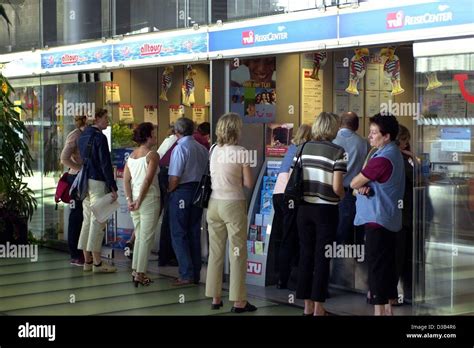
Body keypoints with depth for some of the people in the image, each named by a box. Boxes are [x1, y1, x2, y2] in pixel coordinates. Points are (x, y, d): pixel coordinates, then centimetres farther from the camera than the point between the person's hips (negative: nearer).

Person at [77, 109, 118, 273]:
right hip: (97, 182, -9)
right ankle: (97, 263, -5)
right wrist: (113, 187, -14)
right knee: (98, 221, -6)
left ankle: (87, 261, 14)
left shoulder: (83, 136, 14)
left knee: (87, 220, 11)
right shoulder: (99, 137, -12)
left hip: (85, 182, 9)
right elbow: (105, 164, -16)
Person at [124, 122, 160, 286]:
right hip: (149, 199, -7)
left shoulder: (131, 155, 10)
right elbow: (148, 180, -18)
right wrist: (139, 201, -14)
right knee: (146, 237, 0)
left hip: (134, 199, 7)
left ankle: (135, 270, 21)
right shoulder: (152, 155, -10)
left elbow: (126, 179, 4)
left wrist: (130, 200, 2)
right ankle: (140, 274, 1)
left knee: (139, 236, 18)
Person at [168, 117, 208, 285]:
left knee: (179, 235, 1)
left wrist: (169, 190, -1)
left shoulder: (180, 148, -14)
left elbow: (175, 178, -18)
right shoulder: (202, 149, 7)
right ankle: (196, 274, 17)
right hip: (198, 191, 7)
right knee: (194, 234, 13)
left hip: (181, 192, -7)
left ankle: (186, 274, -3)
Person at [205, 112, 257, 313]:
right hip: (233, 204, -5)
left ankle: (215, 298, 17)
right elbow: (249, 184, -7)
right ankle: (238, 301, 3)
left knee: (215, 252, 11)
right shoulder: (241, 152, -10)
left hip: (214, 204, 5)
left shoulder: (214, 151, 5)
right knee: (237, 253, 1)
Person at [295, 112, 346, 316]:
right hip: (326, 209, -4)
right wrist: (343, 196, 6)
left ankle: (307, 306, 17)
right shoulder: (337, 152, -10)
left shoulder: (303, 148, 4)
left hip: (304, 208, 4)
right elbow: (336, 187, -14)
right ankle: (318, 308, 7)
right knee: (322, 258, 3)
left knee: (305, 255, 11)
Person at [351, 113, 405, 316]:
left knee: (376, 265, -5)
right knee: (387, 264, 13)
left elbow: (354, 183, -14)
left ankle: (379, 309, -3)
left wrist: (361, 184, 6)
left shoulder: (382, 158, -20)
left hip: (377, 220, -10)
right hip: (390, 220, 10)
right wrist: (364, 186, -7)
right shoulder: (394, 153, 14)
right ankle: (388, 308, 19)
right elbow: (363, 182, 13)